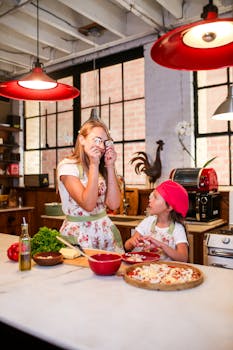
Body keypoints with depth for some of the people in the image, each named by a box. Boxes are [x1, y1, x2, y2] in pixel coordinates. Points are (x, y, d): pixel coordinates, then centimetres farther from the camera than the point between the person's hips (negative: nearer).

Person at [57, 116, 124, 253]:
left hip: (106, 230, 4)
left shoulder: (102, 168, 8)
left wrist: (110, 166, -6)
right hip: (79, 234, -4)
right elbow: (88, 205, -20)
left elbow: (114, 204, -4)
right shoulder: (67, 166, -9)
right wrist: (94, 165, -19)